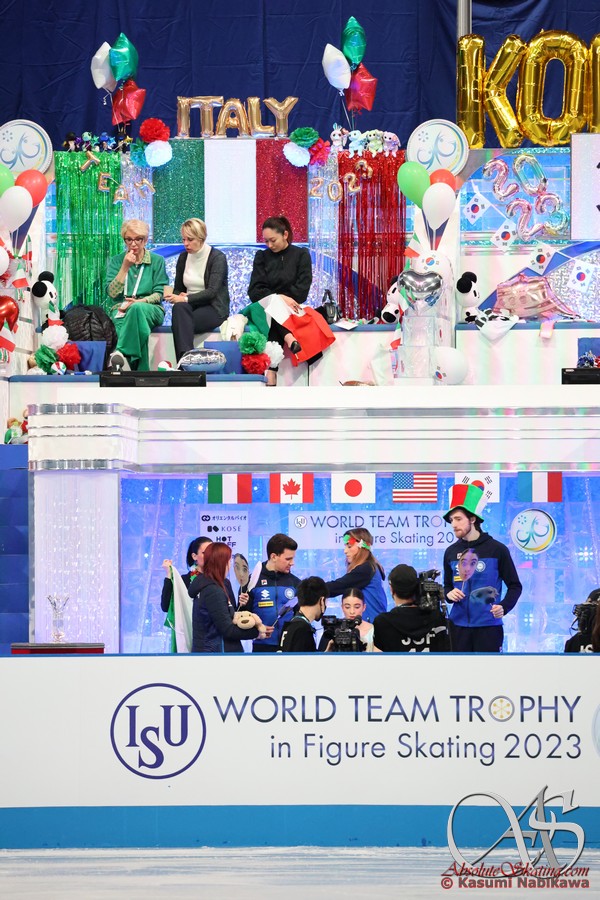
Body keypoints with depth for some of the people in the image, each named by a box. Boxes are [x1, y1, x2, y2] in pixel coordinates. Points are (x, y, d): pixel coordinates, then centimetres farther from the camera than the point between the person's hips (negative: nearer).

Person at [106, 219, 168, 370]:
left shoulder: (157, 261, 11)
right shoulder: (116, 261, 13)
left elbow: (159, 295, 4)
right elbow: (112, 293, 0)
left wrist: (138, 302, -15)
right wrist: (125, 267, -7)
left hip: (150, 310, -1)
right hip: (122, 311, 1)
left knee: (137, 308, -40)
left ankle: (121, 352, -50)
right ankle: (141, 373, -46)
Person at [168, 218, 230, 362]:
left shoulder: (218, 257, -4)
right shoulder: (183, 257, 15)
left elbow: (212, 291, -15)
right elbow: (178, 289, 20)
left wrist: (186, 299, -26)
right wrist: (180, 296, -5)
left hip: (214, 309, -4)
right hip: (191, 307, 4)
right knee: (179, 307, -35)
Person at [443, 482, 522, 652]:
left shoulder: (497, 549, -3)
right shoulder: (451, 552, 9)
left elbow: (515, 586, 1)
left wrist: (504, 607, -18)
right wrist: (449, 594, -3)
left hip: (488, 626, -4)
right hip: (458, 625, 4)